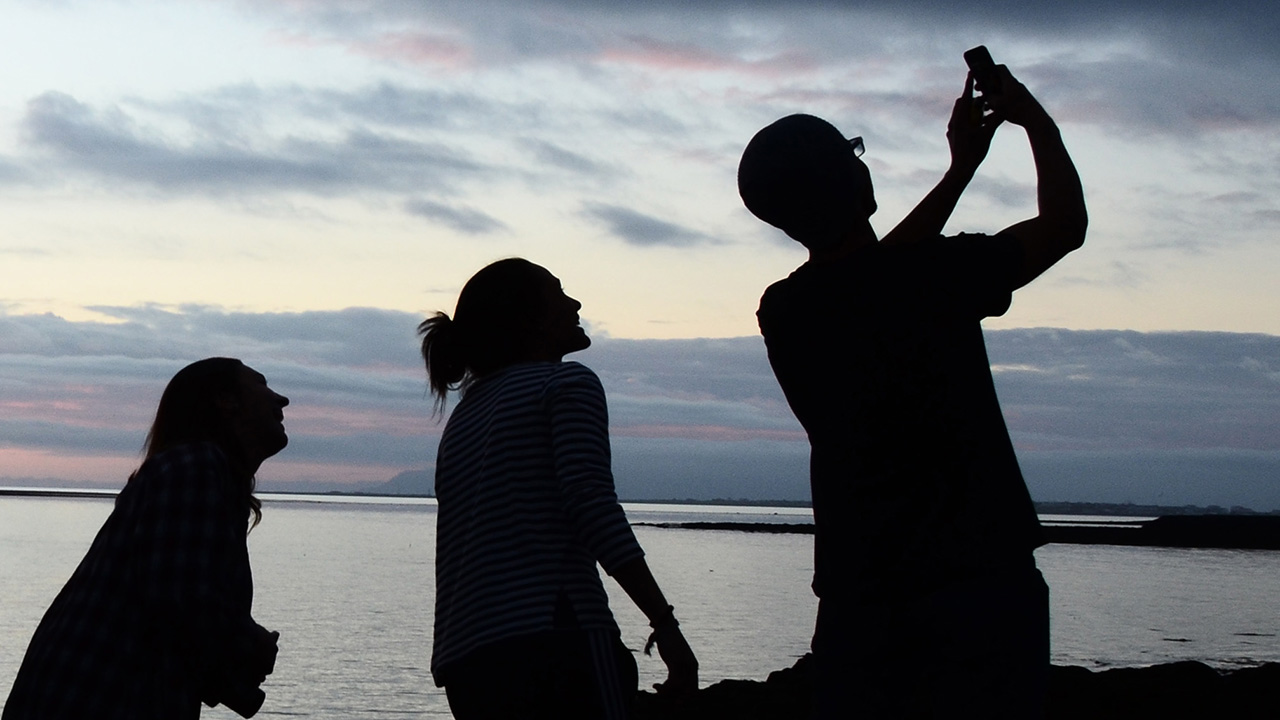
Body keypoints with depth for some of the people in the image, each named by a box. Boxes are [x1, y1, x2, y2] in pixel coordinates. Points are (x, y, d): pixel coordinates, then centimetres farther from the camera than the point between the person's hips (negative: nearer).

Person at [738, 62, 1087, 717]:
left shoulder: (782, 312, 4)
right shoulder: (936, 277, -13)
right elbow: (1065, 223, 3)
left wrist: (961, 170, 27)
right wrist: (1037, 121, 19)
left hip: (857, 603, 5)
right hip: (977, 588, -5)